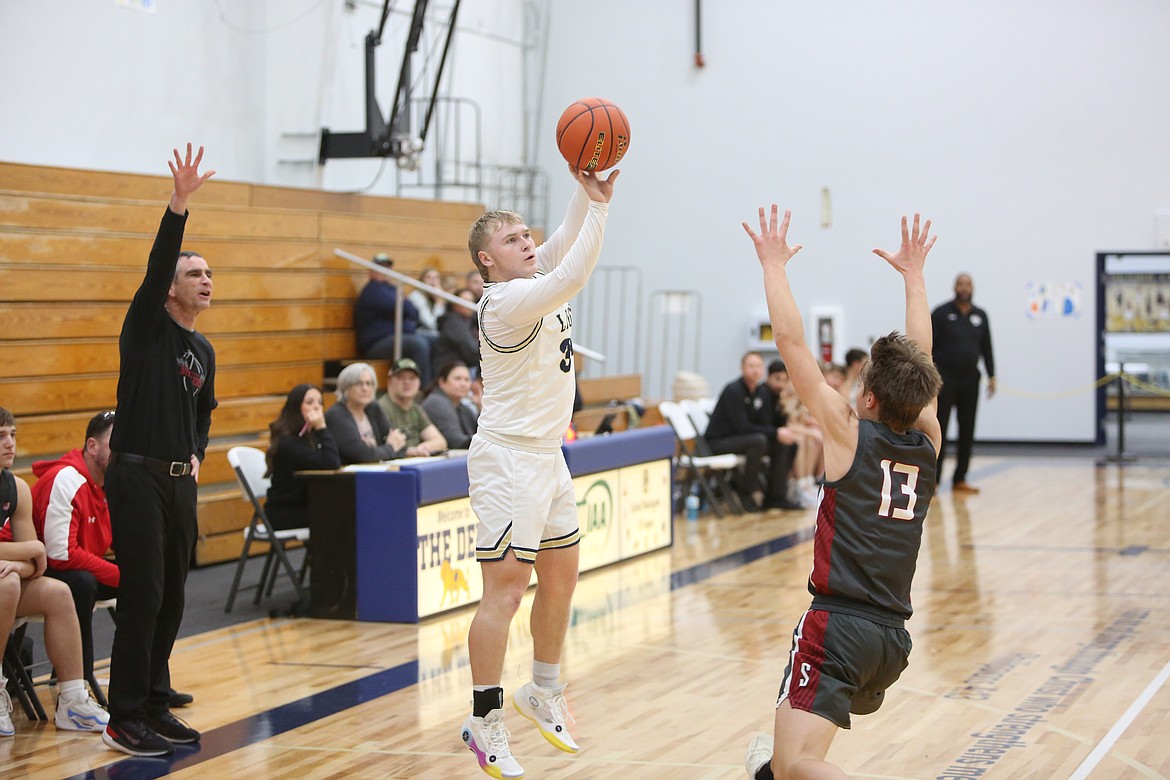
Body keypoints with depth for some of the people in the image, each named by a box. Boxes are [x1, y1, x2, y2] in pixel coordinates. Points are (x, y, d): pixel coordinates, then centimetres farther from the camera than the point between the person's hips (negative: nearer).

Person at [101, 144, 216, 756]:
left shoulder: (204, 353, 15)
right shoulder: (147, 328, -5)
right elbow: (157, 264, -21)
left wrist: (197, 454, 12)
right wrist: (178, 206, -32)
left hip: (180, 483, 7)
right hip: (137, 479, -7)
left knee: (171, 601, 10)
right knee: (141, 599, -9)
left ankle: (154, 707, 20)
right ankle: (124, 721, -3)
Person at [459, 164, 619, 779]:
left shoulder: (534, 285, 9)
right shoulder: (506, 301, -18)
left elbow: (566, 246, 9)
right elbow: (573, 276, -28)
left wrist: (587, 192, -8)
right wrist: (598, 203, -24)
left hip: (546, 457, 10)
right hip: (508, 459, -10)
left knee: (560, 579, 16)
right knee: (505, 590, -9)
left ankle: (544, 692, 32)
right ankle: (484, 722, -4)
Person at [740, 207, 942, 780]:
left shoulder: (849, 434, -6)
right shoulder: (928, 445, 8)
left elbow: (790, 342, -7)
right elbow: (917, 362, 22)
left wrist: (774, 264, 3)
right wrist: (913, 275, 30)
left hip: (840, 623, -8)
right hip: (894, 636, 8)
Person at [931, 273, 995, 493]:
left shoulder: (980, 316, 11)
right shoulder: (941, 313, -3)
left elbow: (986, 349, 14)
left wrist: (992, 376, 7)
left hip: (970, 380, 5)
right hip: (945, 379, -5)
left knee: (967, 431, 5)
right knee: (939, 429, -6)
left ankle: (960, 479, 13)